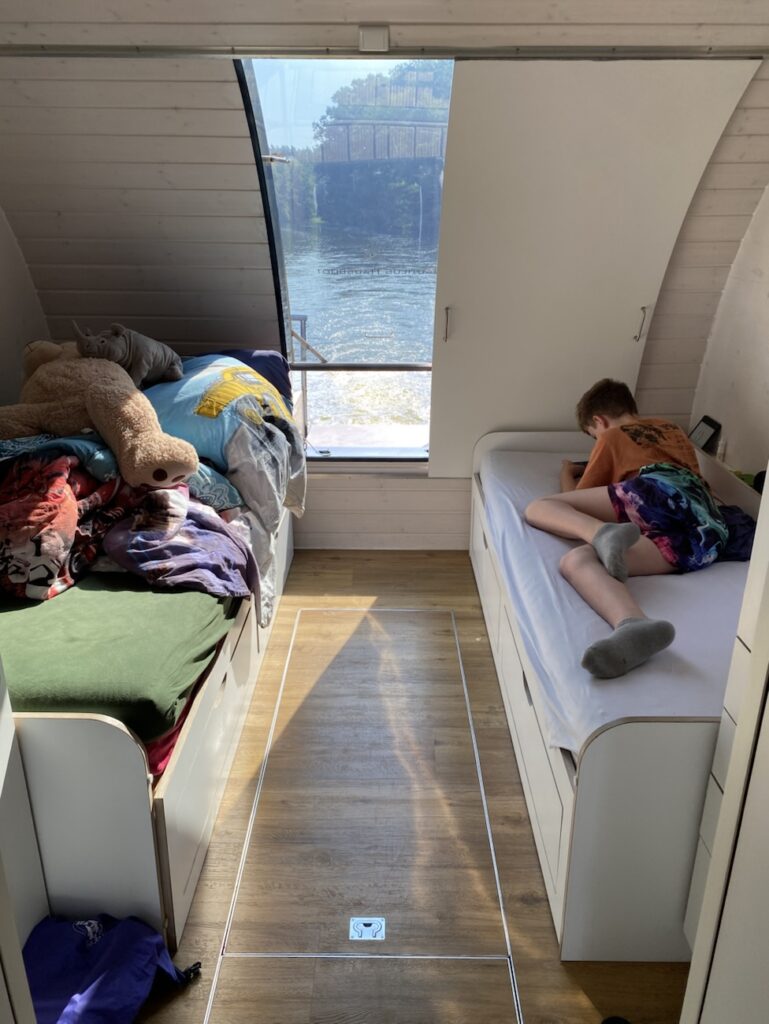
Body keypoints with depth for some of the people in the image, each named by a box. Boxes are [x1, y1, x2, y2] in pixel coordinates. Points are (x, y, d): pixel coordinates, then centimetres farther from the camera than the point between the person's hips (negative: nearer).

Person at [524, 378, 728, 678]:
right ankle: (634, 626, -50)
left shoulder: (612, 436, 25)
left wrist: (566, 472, 53)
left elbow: (577, 499, 30)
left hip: (659, 492, -6)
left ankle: (603, 533, -30)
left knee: (539, 508, 6)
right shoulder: (674, 431, 41)